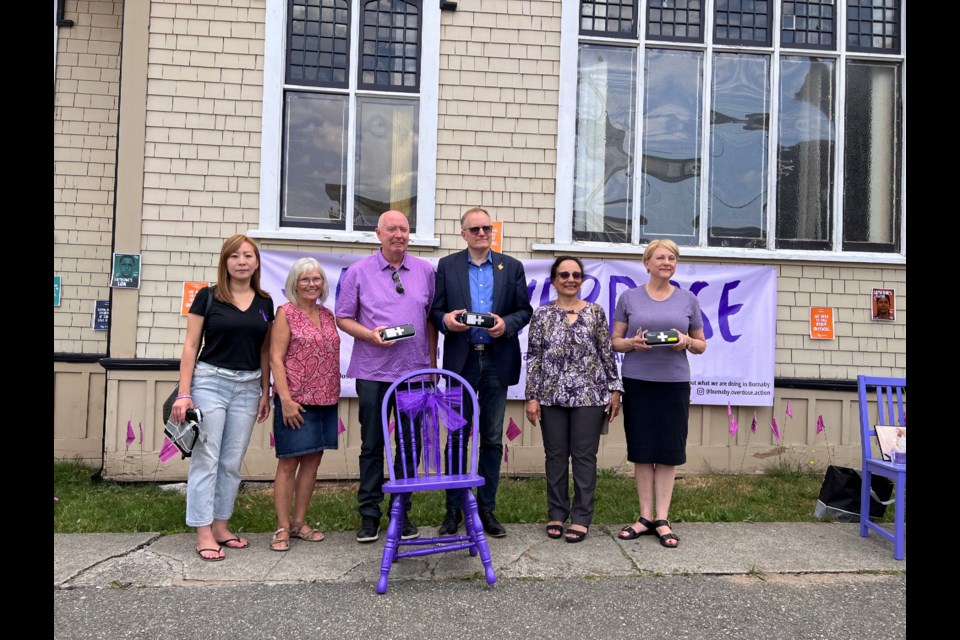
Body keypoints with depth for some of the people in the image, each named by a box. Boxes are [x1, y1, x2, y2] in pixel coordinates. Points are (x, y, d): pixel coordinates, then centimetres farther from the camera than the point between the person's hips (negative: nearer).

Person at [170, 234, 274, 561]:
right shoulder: (207, 296, -2)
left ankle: (220, 526, 21)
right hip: (210, 381, -3)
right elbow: (191, 346, -3)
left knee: (232, 461, 9)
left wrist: (265, 392, 12)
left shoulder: (265, 302, 8)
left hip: (248, 387, 4)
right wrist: (184, 393, -8)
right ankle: (203, 533, 6)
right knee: (206, 458, -1)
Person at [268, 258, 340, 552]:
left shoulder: (328, 315, 12)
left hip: (325, 400, 6)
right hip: (296, 400, -6)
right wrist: (285, 398, -16)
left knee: (313, 461, 10)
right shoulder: (286, 313, -4)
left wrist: (334, 393, 11)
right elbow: (276, 358, -9)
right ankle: (282, 527, 10)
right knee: (289, 462, 1)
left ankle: (299, 522, 22)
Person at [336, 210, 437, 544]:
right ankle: (369, 514, 18)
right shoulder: (358, 272, 2)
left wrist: (432, 361, 7)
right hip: (373, 371, -1)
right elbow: (343, 318, 3)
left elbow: (432, 318, 10)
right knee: (372, 445, 6)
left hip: (414, 371, 2)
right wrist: (371, 335, -14)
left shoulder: (425, 271, 7)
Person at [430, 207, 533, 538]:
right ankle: (453, 509, 17)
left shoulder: (512, 267, 8)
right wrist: (446, 320, -17)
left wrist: (507, 323, -13)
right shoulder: (447, 265, 6)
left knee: (492, 439, 8)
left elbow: (525, 310, 6)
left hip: (497, 361, 1)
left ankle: (486, 509, 19)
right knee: (457, 437, 5)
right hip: (461, 361, -1)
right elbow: (436, 310, 4)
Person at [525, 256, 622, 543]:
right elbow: (533, 358, 3)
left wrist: (615, 390, 1)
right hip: (552, 396, 1)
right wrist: (532, 397, -3)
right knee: (555, 456, 7)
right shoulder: (542, 314, 4)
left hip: (589, 395, 0)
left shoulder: (596, 312, 5)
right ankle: (556, 514, 20)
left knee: (584, 456, 3)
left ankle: (582, 517, 13)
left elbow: (607, 354, 6)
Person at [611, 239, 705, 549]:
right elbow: (615, 341, 7)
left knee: (669, 450, 2)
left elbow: (701, 345, 12)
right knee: (642, 449, 3)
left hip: (674, 383, 1)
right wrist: (632, 343, -13)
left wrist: (686, 342, -10)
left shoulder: (688, 300, 8)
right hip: (637, 382, 0)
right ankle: (645, 517, 14)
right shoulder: (629, 297, 6)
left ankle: (662, 519, 11)